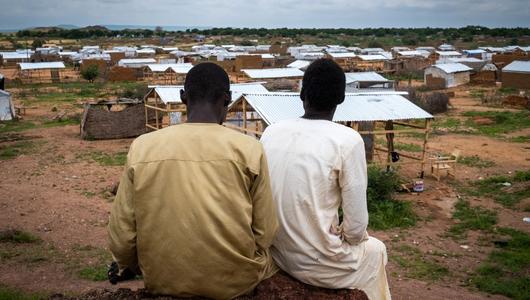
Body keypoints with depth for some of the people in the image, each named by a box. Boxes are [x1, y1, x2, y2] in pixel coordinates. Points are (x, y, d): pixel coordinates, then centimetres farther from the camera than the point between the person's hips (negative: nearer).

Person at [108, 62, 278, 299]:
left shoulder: (141, 148, -9)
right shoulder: (249, 149, -13)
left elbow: (121, 237, -5)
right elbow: (265, 234, -7)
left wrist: (134, 266, 16)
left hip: (163, 281, 2)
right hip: (235, 280, -2)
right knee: (272, 249, 29)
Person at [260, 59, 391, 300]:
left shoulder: (271, 132, -3)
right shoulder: (348, 140, -17)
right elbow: (356, 227, -15)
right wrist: (345, 237, 8)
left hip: (276, 253, 5)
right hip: (320, 265, -5)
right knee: (375, 249, 28)